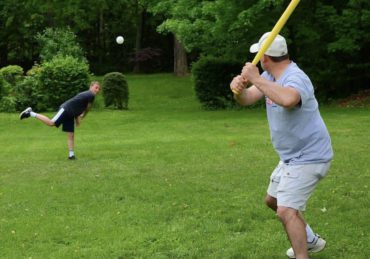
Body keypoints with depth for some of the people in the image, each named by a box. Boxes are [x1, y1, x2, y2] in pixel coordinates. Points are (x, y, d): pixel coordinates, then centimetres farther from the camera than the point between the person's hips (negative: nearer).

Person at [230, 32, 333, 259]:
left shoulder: (295, 78, -27)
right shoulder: (271, 76, 4)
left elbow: (287, 100, -50)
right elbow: (247, 99, -5)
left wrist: (256, 79, -40)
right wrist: (239, 89, -28)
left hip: (308, 157, -10)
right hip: (291, 157, 11)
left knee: (287, 211, -22)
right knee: (273, 200, 25)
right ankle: (310, 241, 40)